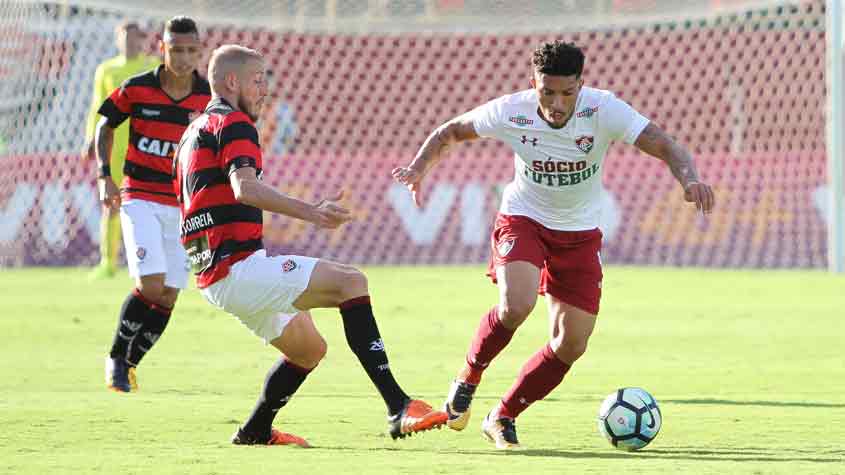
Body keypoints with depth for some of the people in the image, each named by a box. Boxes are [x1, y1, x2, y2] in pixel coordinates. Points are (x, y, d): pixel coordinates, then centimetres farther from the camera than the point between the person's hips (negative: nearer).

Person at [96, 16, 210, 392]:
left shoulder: (210, 99, -3)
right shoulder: (136, 89, -6)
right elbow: (105, 125, 9)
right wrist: (105, 176, -2)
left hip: (184, 205, 3)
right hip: (141, 197, -3)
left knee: (168, 295, 1)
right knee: (151, 283, -18)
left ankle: (130, 363, 20)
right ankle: (116, 357, 1)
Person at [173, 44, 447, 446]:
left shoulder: (193, 133, 24)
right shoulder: (232, 123, -7)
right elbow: (245, 188, -26)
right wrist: (311, 212, -37)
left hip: (213, 274, 11)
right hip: (239, 267, -11)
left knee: (309, 349, 23)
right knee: (350, 282, -18)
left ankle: (255, 431, 27)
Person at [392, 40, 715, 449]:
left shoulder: (603, 110, -23)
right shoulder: (510, 112, -19)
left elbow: (664, 146, -28)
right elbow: (449, 132, -2)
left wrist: (689, 178, -49)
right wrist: (418, 167, -19)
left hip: (579, 234, 2)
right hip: (522, 220, -2)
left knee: (571, 345, -2)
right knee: (517, 306, -30)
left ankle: (502, 417, 19)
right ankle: (468, 378, -2)